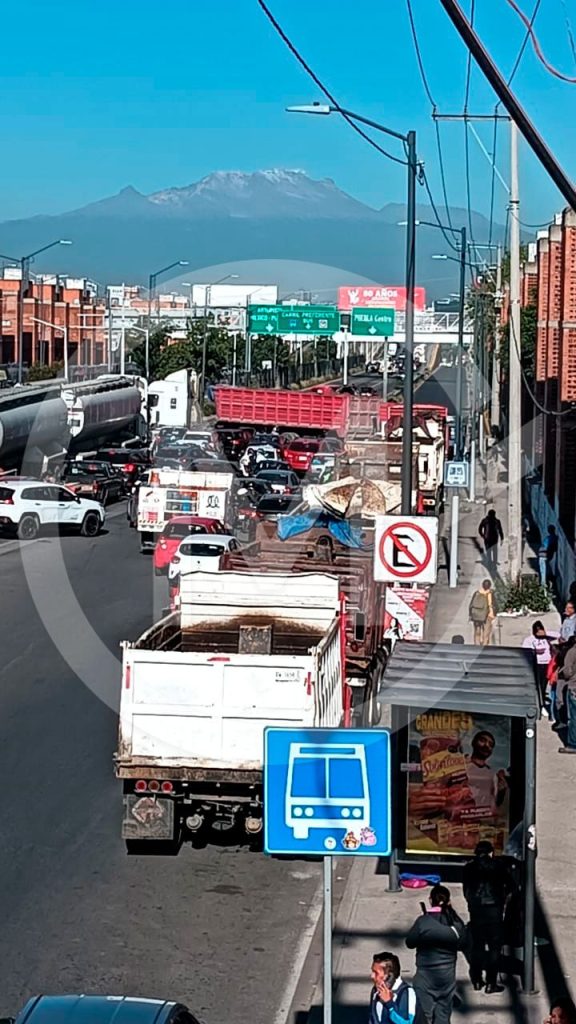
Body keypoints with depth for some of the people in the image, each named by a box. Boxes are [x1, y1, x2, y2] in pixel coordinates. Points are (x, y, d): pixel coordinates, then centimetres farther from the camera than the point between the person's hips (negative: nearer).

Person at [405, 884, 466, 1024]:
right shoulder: (456, 922, -9)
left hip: (425, 975, -2)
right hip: (448, 974, 3)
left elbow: (410, 942, -7)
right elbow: (461, 943, 6)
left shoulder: (422, 921, -17)